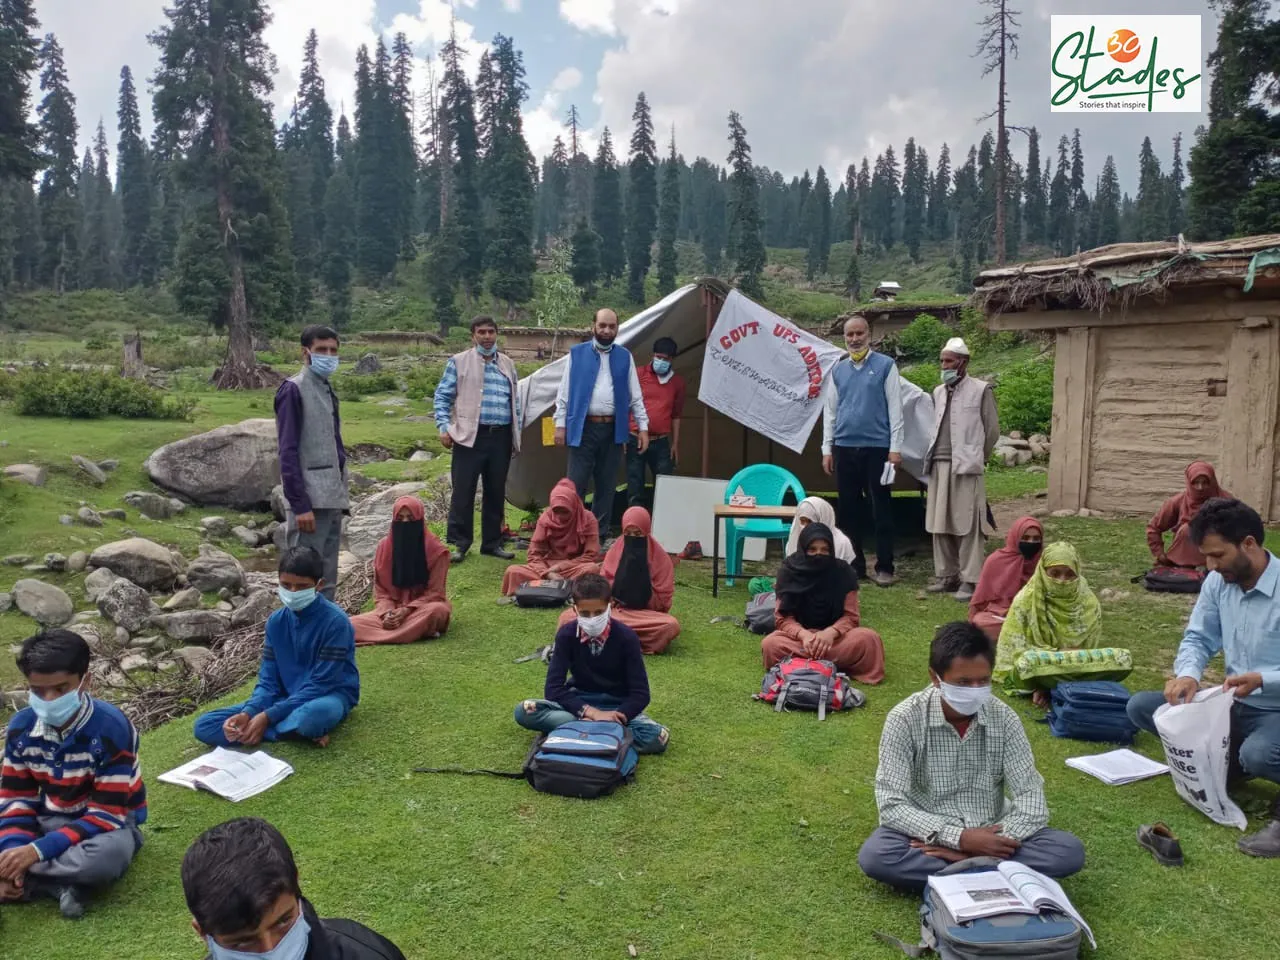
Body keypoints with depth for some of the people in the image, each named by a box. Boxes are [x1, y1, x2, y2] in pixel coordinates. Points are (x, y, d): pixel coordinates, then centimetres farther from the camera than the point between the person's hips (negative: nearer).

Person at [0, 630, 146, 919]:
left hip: (105, 824, -5)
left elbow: (107, 814, -24)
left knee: (110, 855, -40)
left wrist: (37, 851, -30)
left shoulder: (111, 728, -26)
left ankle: (23, 882, -17)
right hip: (46, 821, 5)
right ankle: (65, 884, -20)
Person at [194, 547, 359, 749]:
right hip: (287, 696, 6)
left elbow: (320, 684, -20)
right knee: (204, 726, -9)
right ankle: (298, 731, -16)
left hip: (329, 695, -6)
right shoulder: (276, 621, 0)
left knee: (312, 716, -44)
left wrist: (268, 717, -23)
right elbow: (268, 679, 1)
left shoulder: (335, 621, -19)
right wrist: (247, 713, -20)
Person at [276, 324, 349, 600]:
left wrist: (341, 496, 15)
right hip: (310, 501, -8)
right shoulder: (293, 390, -8)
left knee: (327, 580, 12)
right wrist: (300, 505, -19)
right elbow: (288, 453, -14)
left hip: (332, 501, 8)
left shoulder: (327, 390, 16)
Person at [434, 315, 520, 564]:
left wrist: (517, 435, 15)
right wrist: (444, 428, -9)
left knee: (496, 492, 10)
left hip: (501, 437, 4)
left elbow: (514, 402, 19)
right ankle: (458, 543, 6)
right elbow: (443, 396, 1)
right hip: (470, 436, -4)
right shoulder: (459, 361, 2)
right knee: (463, 491, -3)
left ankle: (492, 542, 20)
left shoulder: (507, 364, 15)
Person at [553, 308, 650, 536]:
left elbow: (635, 396, 10)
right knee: (576, 485, -3)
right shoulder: (577, 354, 3)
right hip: (583, 428, -2)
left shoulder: (625, 357, 9)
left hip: (613, 429, 3)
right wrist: (560, 424, -3)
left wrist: (643, 427, 4)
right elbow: (564, 392, 3)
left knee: (606, 486, 10)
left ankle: (600, 535, 19)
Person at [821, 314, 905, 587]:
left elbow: (895, 408, -2)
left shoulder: (885, 365, 0)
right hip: (844, 448, 4)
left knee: (881, 510, 0)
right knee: (849, 509, 8)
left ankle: (884, 568, 8)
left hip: (877, 447, -4)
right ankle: (854, 565, 18)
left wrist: (895, 448, -8)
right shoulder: (838, 370, 12)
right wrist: (827, 449, 8)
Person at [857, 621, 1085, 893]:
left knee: (1069, 851, -21)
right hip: (930, 837, -2)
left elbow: (1031, 802, -12)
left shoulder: (1004, 718, -8)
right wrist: (959, 838, -30)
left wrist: (976, 845, -25)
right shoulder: (905, 719, -16)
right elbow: (891, 806, -18)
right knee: (874, 855, -33)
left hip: (988, 836, 3)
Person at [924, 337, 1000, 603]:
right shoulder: (938, 392, 15)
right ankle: (946, 575, 18)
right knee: (939, 524, 8)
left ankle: (970, 580, -1)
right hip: (939, 465, 6)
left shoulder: (980, 390, -2)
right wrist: (933, 455, 14)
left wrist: (977, 458, 6)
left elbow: (992, 430, 0)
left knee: (968, 525, -5)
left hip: (966, 467, -6)